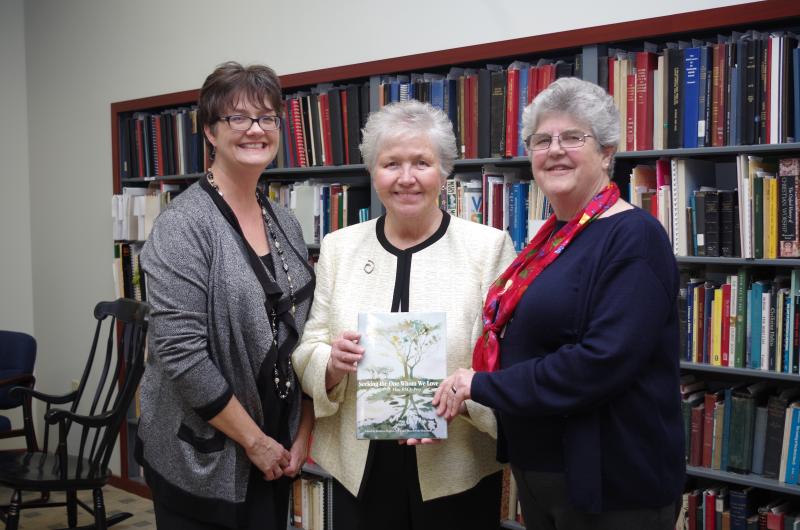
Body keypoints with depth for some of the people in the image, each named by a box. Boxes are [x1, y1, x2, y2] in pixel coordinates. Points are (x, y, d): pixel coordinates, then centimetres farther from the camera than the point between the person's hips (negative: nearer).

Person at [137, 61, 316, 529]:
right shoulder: (184, 226, -15)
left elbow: (302, 336, 9)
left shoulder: (286, 223, 5)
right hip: (202, 461, -5)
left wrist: (303, 433, 4)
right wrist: (255, 440, -14)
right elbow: (180, 353, -20)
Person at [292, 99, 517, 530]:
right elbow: (307, 351, 5)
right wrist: (332, 362, -16)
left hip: (458, 473, -2)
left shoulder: (489, 246, -5)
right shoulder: (338, 247, 4)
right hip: (359, 468, 3)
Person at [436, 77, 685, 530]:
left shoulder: (634, 237, -16)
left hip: (609, 482, -7)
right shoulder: (552, 237, 8)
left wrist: (482, 386, -20)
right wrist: (461, 391, 4)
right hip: (538, 468, 8)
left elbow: (602, 362, -27)